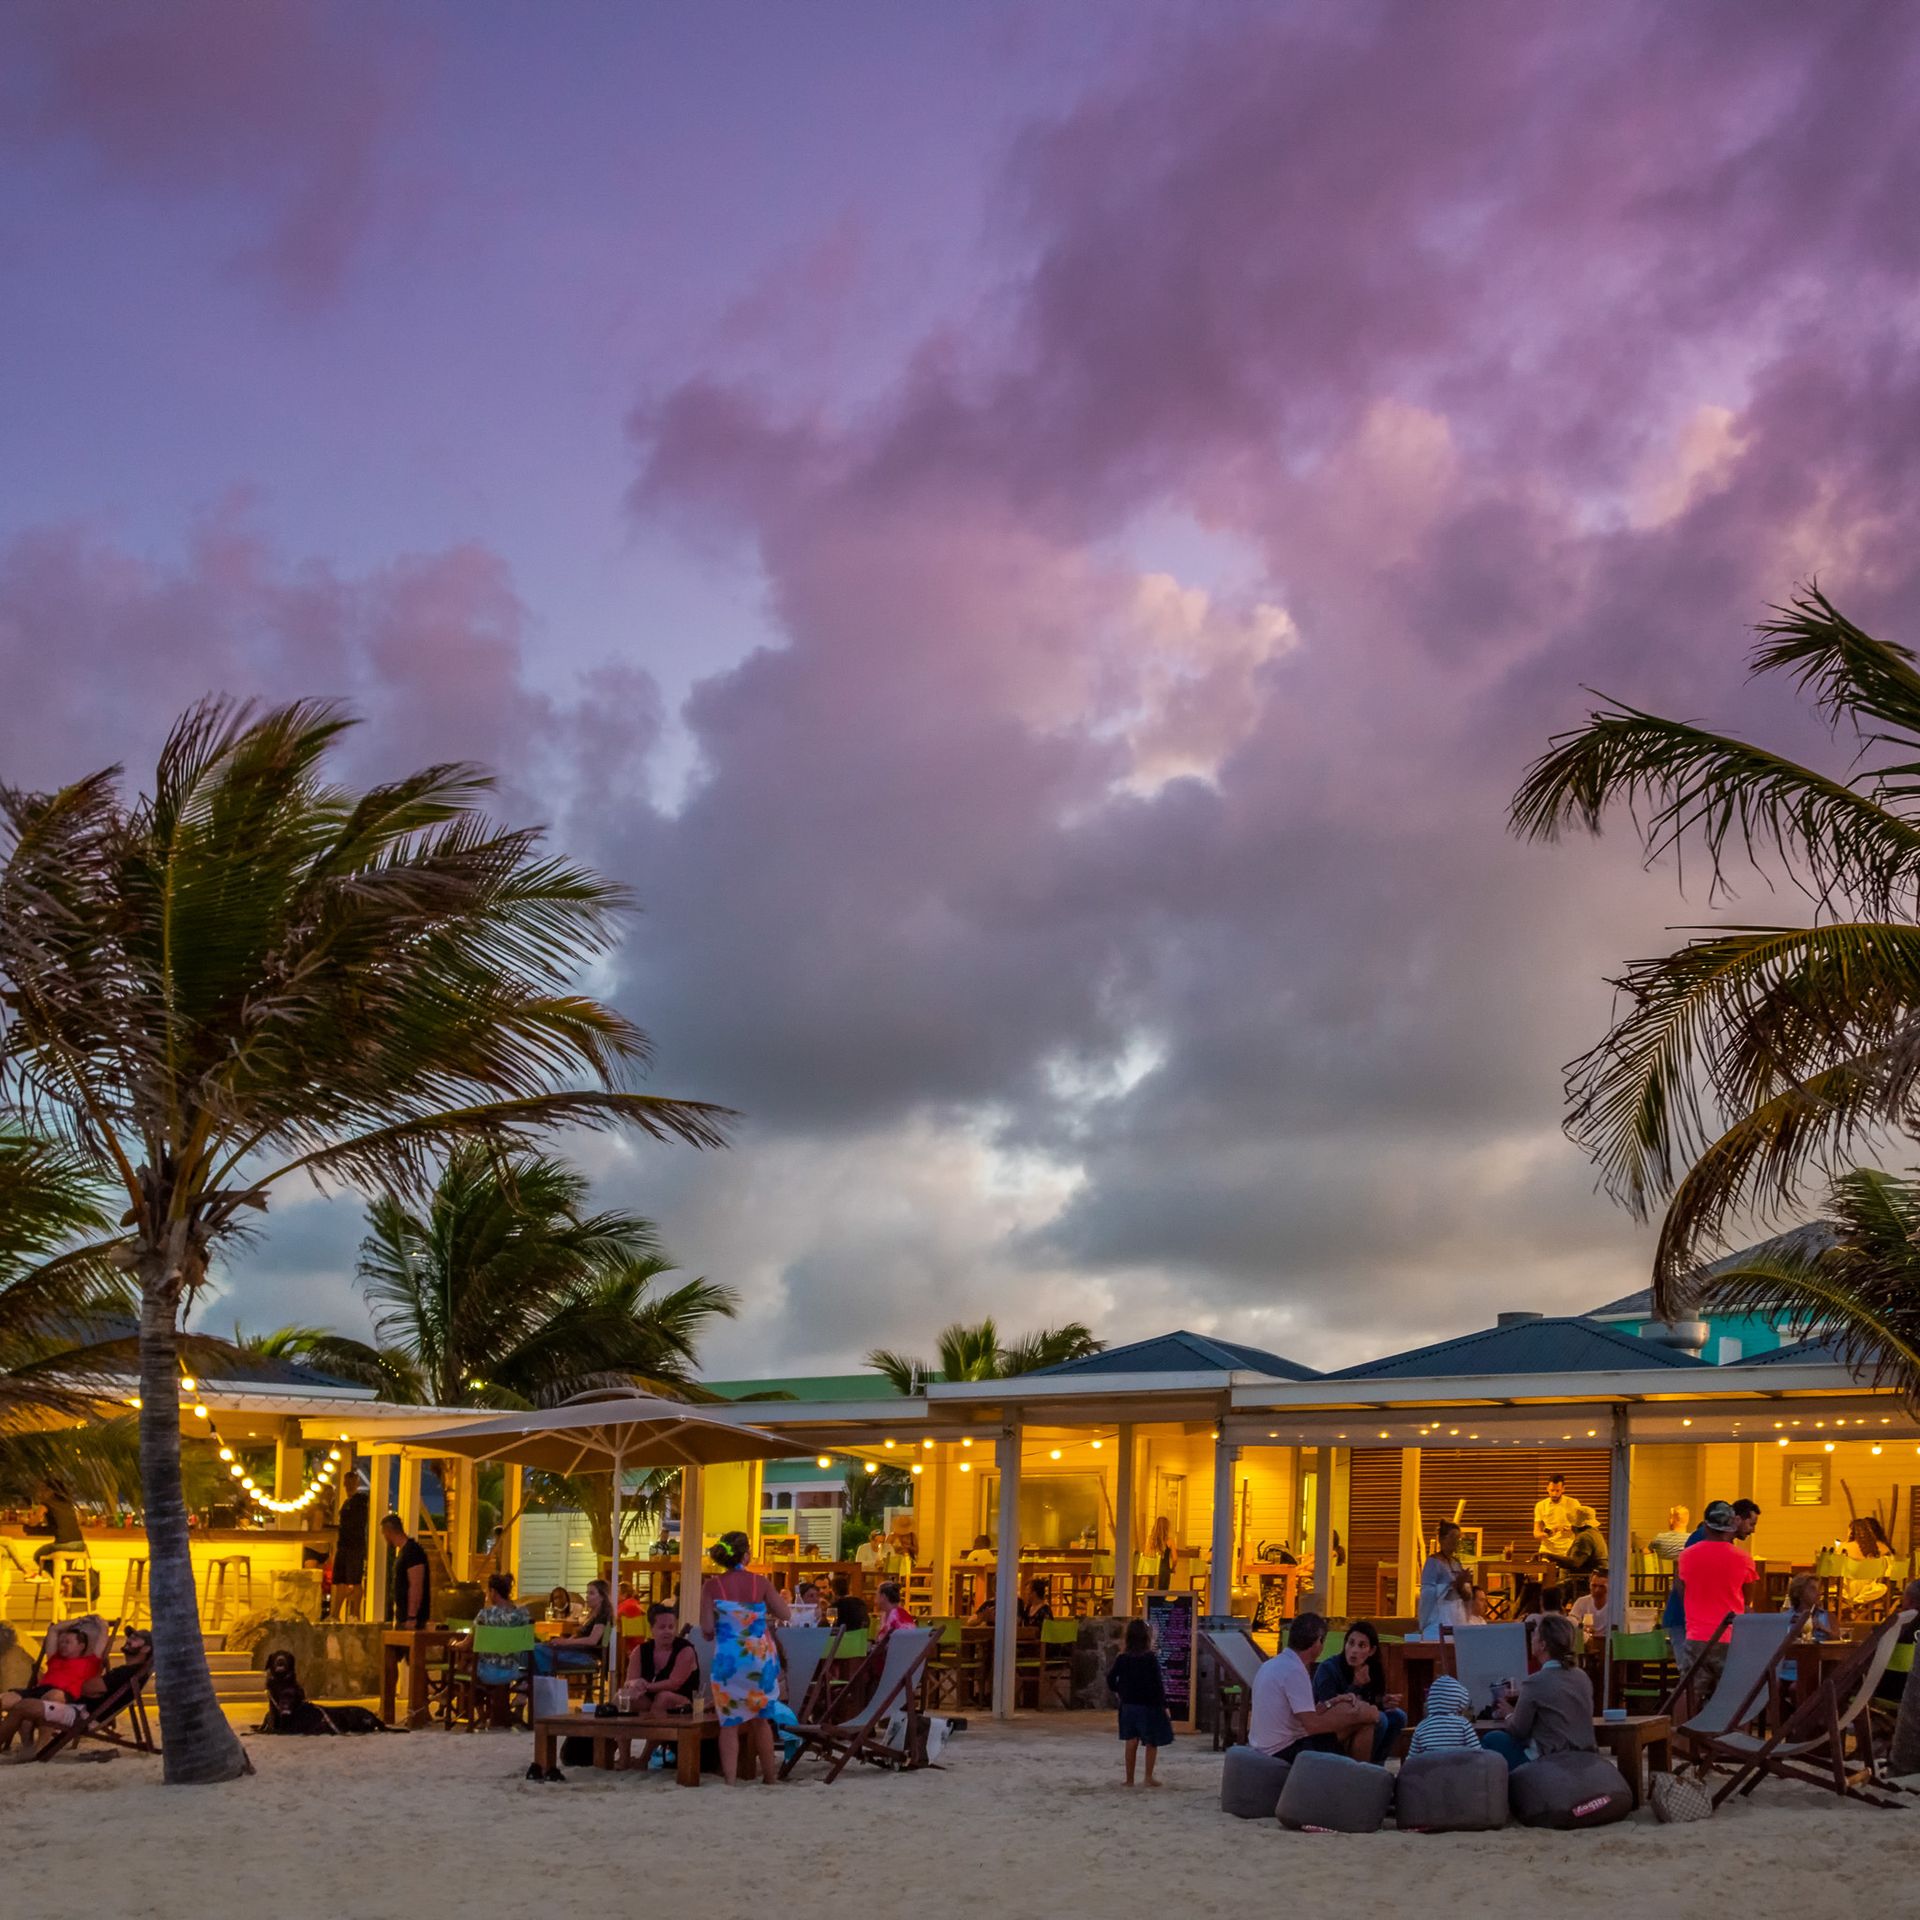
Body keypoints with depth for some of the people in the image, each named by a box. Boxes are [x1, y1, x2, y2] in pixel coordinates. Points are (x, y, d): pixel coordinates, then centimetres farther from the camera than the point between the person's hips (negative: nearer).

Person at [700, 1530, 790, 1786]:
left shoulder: (711, 1587, -7)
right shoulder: (761, 1582, -4)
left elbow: (707, 1630, -9)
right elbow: (783, 1614, 2)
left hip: (729, 1659, -2)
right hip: (761, 1657, 2)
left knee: (730, 1723, 6)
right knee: (761, 1719, 16)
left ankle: (730, 1780, -1)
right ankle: (769, 1777, 22)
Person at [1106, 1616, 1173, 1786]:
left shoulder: (1123, 1659, -1)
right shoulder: (1150, 1659, -14)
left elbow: (1111, 1677, 2)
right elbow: (1158, 1684, -14)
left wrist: (1116, 1691, 19)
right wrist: (1164, 1705, -8)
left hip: (1128, 1706, 4)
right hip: (1149, 1706, -4)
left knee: (1131, 1742, 9)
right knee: (1152, 1742, 9)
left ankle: (1129, 1778, 12)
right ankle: (1149, 1777, 9)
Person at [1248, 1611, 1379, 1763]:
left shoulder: (1273, 1664, 10)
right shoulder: (1294, 1671, -19)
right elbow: (1312, 1725, -23)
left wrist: (1331, 1703, 7)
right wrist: (1357, 1717, -14)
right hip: (1284, 1753, -10)